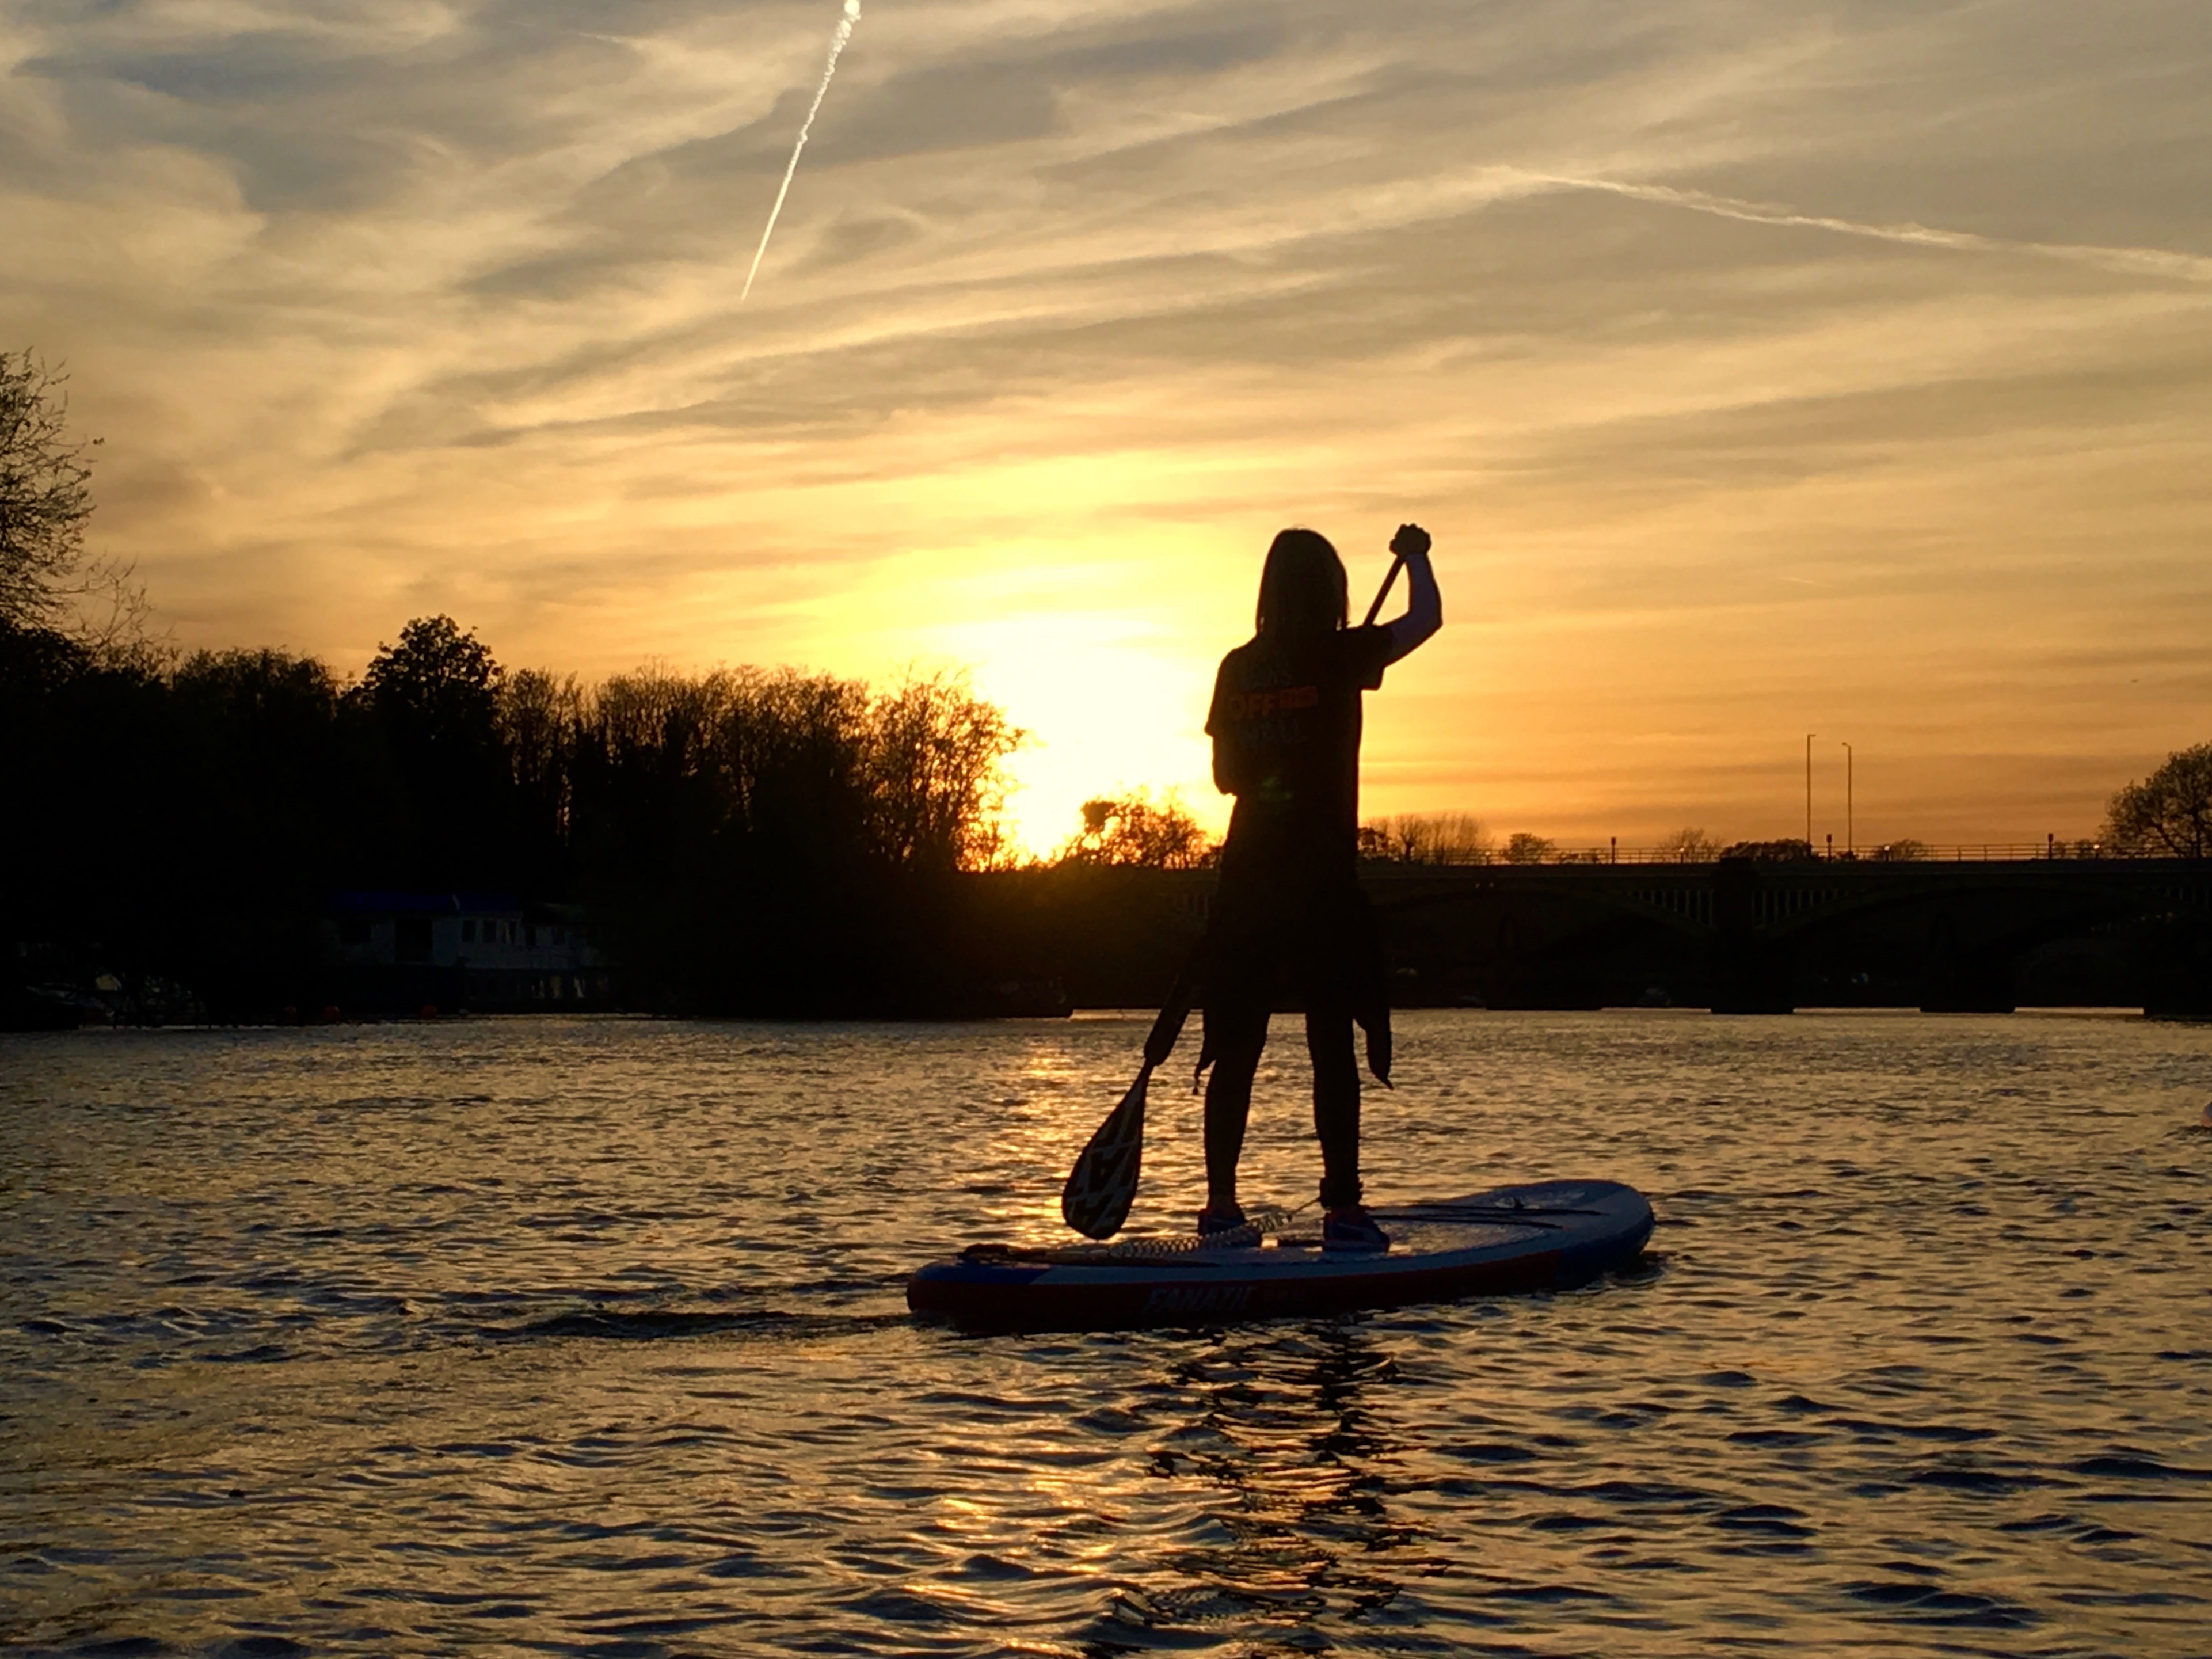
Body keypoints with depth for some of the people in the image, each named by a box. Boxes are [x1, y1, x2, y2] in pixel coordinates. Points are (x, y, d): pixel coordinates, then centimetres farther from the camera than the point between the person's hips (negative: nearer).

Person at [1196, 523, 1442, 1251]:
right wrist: (1414, 555, 20)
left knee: (1235, 1048, 9)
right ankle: (1342, 1207, -2)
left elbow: (1224, 775, 11)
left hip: (1247, 875, 5)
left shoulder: (1238, 668, 6)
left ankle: (1220, 1202, 13)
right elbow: (1427, 617, 4)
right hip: (1321, 879, -5)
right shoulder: (1338, 658, -7)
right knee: (1332, 1049, -1)